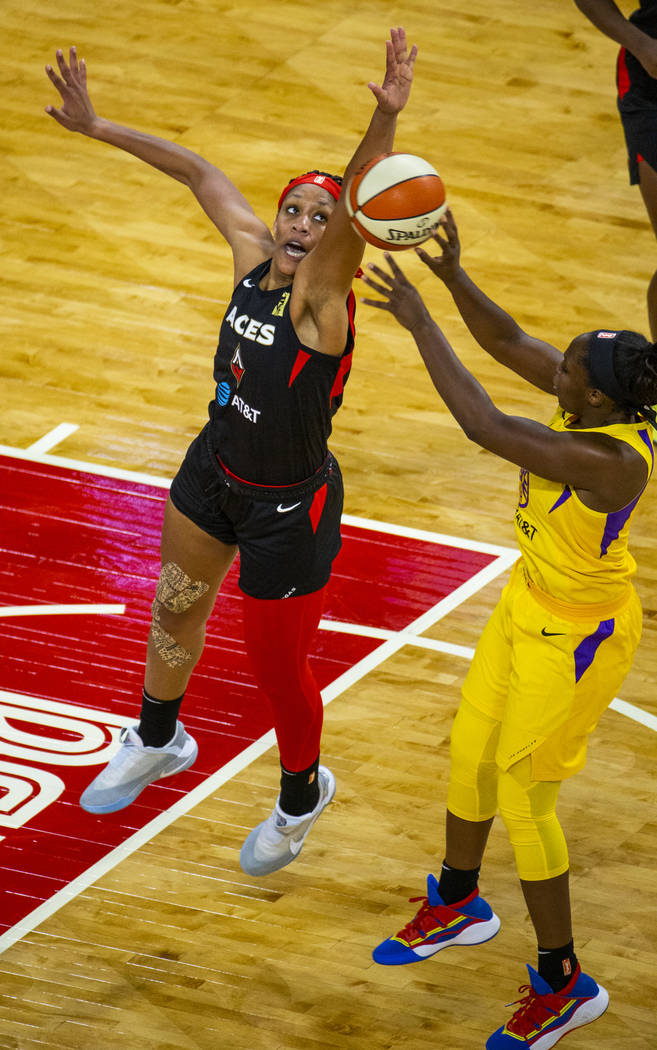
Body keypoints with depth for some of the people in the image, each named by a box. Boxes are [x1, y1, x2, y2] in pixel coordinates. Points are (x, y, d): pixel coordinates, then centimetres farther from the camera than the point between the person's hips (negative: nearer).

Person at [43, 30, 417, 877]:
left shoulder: (322, 292, -26)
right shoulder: (254, 254, -9)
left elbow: (358, 205, -45)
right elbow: (197, 172, 4)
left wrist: (386, 121, -62)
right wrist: (93, 126, 7)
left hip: (289, 507, -7)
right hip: (215, 470, 7)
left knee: (277, 669, 6)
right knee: (176, 608, 27)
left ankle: (301, 798, 36)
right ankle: (156, 742, 56)